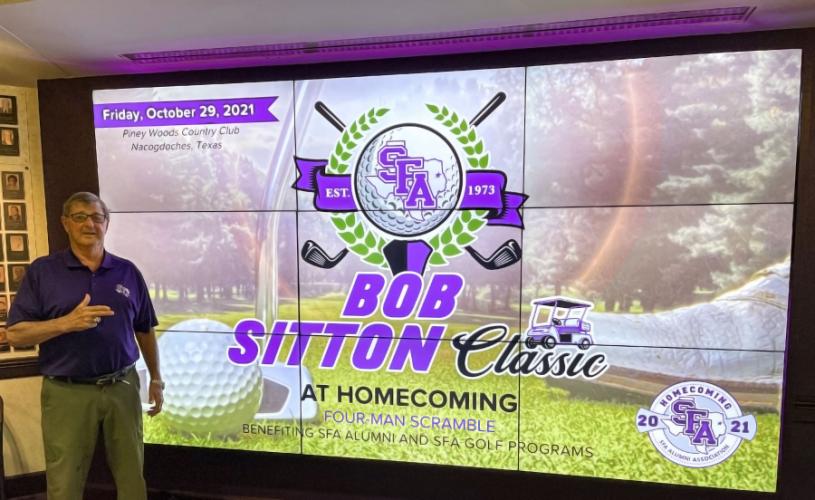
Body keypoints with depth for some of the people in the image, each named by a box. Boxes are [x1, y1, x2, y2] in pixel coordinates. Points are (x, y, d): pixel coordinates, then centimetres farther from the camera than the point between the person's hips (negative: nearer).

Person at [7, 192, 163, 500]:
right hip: (67, 392, -1)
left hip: (123, 387, 2)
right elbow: (16, 334, -5)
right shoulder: (42, 271, -2)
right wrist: (66, 323, -22)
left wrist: (156, 379, 11)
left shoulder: (128, 272, 4)